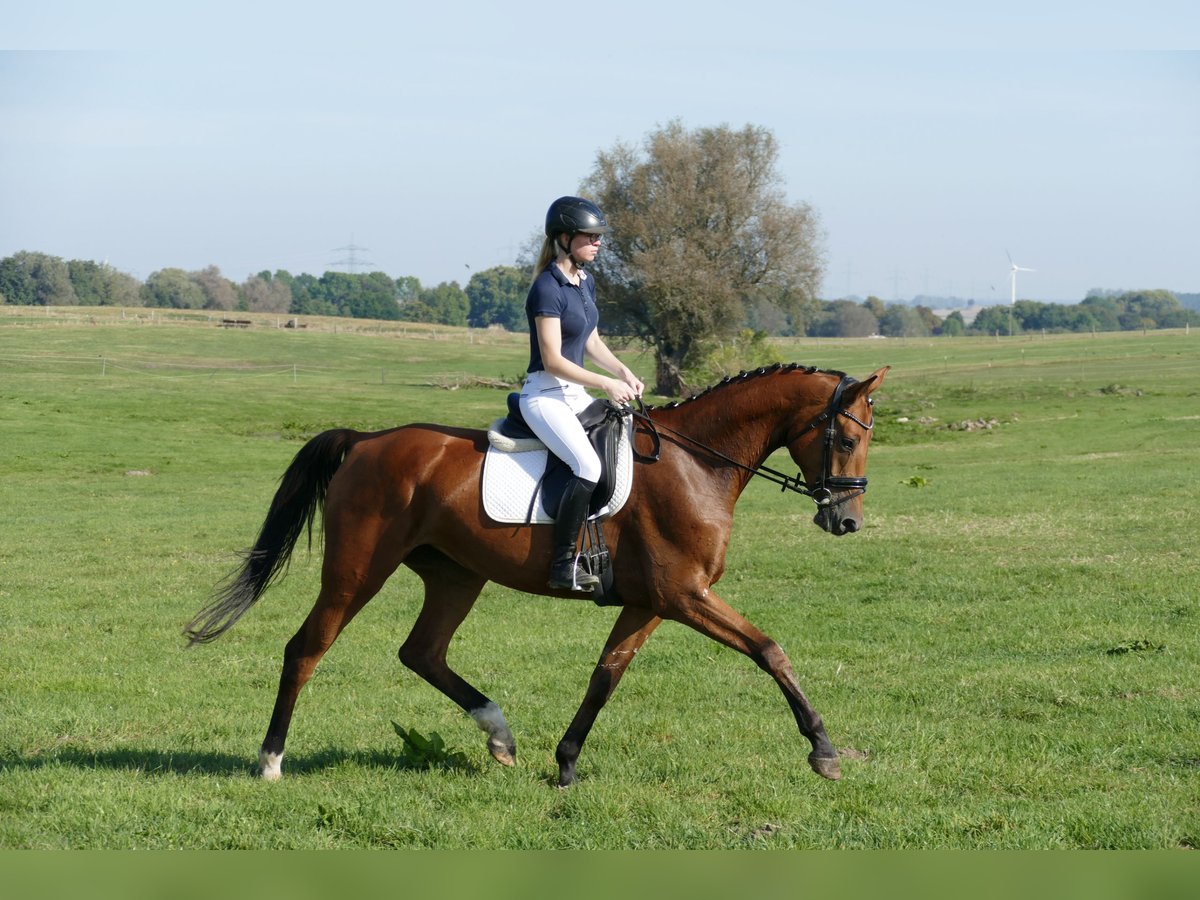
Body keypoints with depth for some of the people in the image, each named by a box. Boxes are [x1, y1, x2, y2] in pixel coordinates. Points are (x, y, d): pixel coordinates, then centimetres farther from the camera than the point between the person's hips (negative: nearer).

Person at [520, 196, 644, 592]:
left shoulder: (585, 282, 10)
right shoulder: (548, 288, -17)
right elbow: (553, 360, -20)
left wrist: (623, 372, 4)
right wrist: (606, 384, -19)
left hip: (575, 393, 10)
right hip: (545, 395, -10)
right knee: (588, 466, -28)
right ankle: (563, 565, -24)